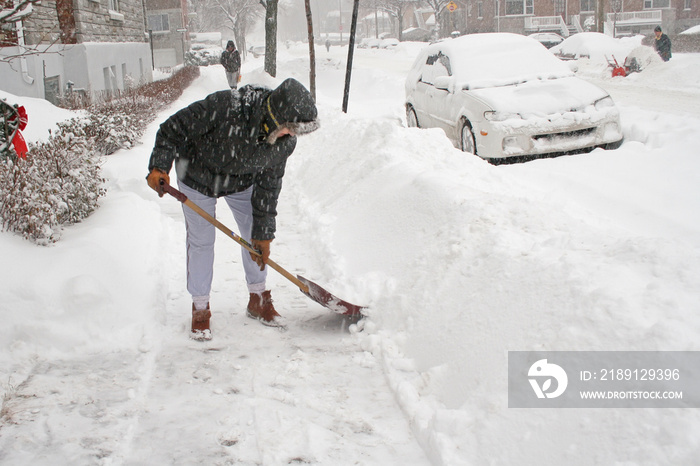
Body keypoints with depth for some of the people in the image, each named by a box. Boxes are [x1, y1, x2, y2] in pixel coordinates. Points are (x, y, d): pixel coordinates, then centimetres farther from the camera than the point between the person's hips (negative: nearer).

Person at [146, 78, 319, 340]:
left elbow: (268, 185, -13)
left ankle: (258, 300, 26)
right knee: (201, 240, 2)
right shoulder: (225, 107, -41)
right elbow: (175, 129, -29)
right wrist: (159, 166, -38)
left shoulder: (285, 142, -25)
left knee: (257, 236, 6)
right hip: (198, 176, -4)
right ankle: (200, 310, 18)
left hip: (242, 181, 4)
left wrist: (263, 233, -11)